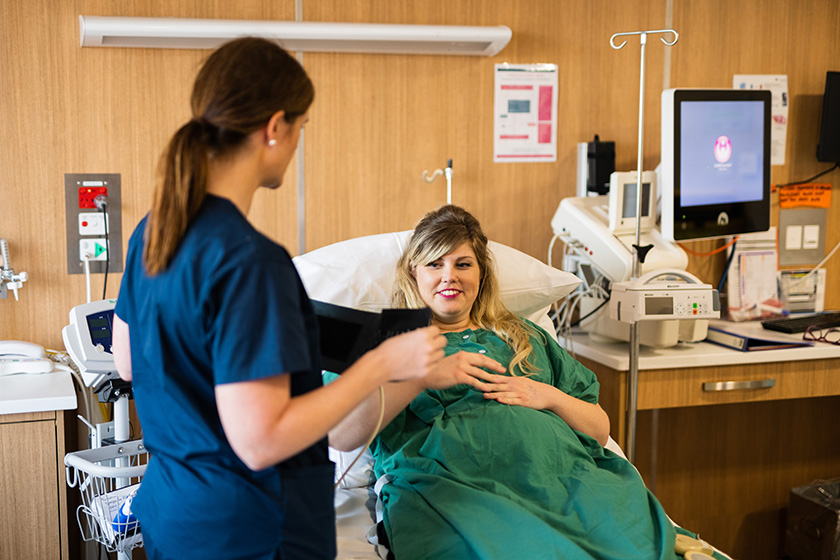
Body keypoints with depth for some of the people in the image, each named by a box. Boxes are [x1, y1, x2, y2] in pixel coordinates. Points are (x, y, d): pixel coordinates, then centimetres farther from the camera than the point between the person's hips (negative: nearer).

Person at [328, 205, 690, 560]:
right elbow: (338, 435, 3)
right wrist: (421, 377, -6)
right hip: (449, 482, -3)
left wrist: (549, 396, 5)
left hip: (563, 473, 4)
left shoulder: (525, 337, 31)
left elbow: (600, 429, 26)